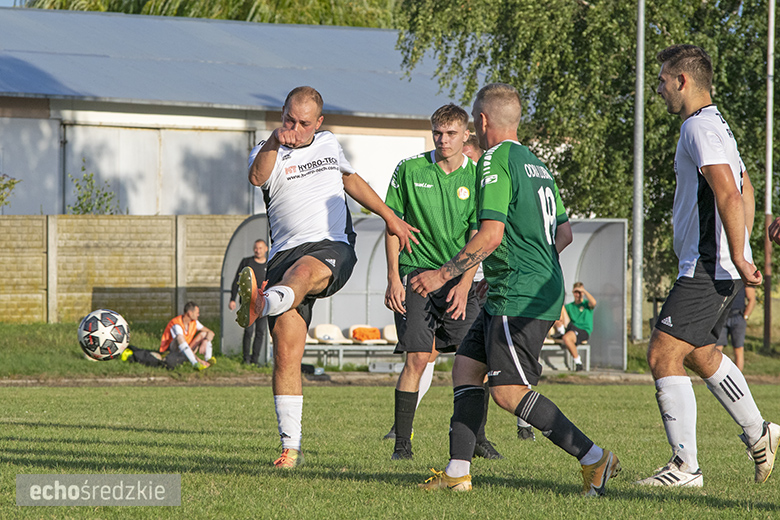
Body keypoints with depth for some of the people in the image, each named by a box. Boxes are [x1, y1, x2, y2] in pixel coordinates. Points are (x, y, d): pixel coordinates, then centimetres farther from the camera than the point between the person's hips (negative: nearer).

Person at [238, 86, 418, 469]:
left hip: (333, 247, 0)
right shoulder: (268, 153, 7)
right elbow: (257, 177, -17)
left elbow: (351, 179, 37)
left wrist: (390, 217, 35)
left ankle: (259, 306, -72)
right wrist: (273, 143, -33)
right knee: (286, 352, -11)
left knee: (303, 271, -38)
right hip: (286, 251, 0)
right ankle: (291, 447, -8)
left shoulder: (328, 144, 19)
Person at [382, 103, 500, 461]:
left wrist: (464, 285, -14)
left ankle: (476, 436, 12)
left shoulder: (477, 178, 0)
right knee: (419, 357, -12)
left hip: (458, 277, 2)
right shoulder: (410, 170, -1)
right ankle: (402, 444, -5)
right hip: (415, 273, -2)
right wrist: (393, 279, -3)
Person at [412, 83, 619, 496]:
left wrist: (443, 275, -16)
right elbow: (564, 232, 22)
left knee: (509, 392, -11)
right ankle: (457, 473, 7)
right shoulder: (535, 164, 17)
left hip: (518, 298, -10)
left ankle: (593, 458, -13)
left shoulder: (496, 160, -11)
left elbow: (491, 235, -21)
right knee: (466, 368, 11)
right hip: (541, 288, 10)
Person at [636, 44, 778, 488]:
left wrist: (738, 258, -26)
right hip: (719, 267, 11)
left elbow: (729, 194, -26)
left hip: (707, 268, -11)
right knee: (701, 354, 23)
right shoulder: (718, 125, 18)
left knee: (664, 355, -10)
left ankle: (686, 467, -9)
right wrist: (739, 256, 24)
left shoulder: (700, 127, -15)